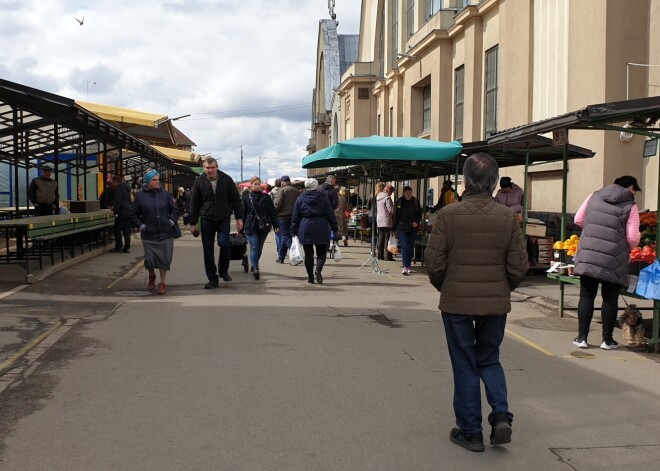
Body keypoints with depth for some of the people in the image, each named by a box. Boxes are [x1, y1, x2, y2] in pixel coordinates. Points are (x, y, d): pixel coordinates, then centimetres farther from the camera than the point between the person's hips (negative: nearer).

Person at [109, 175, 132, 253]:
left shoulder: (118, 187, -8)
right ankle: (127, 248, 8)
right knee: (127, 230, 8)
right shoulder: (126, 187, 18)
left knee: (117, 230, 0)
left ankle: (118, 247, 1)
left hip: (122, 211, -8)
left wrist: (115, 211, -16)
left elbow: (118, 200, -17)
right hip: (129, 210, 8)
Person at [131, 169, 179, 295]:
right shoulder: (140, 195, 2)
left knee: (164, 259, 2)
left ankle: (162, 283, 16)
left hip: (165, 233, 1)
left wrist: (172, 221, -1)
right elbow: (134, 214, 8)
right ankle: (151, 276, 29)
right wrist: (140, 225, -2)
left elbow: (175, 210, 11)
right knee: (149, 259, -3)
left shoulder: (165, 194, 4)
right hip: (148, 234, -1)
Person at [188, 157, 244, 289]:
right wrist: (193, 223, 3)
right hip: (207, 219, 1)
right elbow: (194, 203, 5)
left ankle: (223, 270, 10)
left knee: (224, 243, -16)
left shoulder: (226, 179, -2)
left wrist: (239, 218, -1)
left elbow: (236, 200, 3)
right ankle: (212, 279, 12)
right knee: (208, 250, 2)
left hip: (223, 219, -1)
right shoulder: (199, 181, -1)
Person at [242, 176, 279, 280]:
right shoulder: (247, 198, 4)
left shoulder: (266, 197, 4)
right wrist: (240, 228, 6)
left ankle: (254, 266, 26)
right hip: (251, 227, -2)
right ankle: (255, 268, -20)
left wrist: (276, 225, -2)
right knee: (254, 248, -12)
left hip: (263, 227, 2)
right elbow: (243, 213, 7)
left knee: (259, 248, 9)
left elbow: (272, 212, 4)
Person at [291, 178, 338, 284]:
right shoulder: (323, 198, 1)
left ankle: (310, 277, 9)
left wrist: (293, 231, 8)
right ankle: (318, 269, -19)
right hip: (321, 229, -1)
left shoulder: (300, 199, 3)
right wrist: (334, 228, 7)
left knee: (308, 254, 8)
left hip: (305, 229, 1)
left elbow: (295, 216, 4)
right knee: (321, 252, 7)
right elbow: (330, 215, 1)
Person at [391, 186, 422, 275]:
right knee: (404, 247, -11)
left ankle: (408, 266, 21)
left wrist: (416, 222, -8)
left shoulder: (416, 201, 5)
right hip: (402, 228, -3)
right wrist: (393, 229, 1)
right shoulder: (400, 201, 0)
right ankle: (405, 267, -15)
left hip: (412, 228, 3)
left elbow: (420, 214, 11)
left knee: (411, 248, 8)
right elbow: (395, 215, 2)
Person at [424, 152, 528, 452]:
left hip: (457, 302, -2)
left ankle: (470, 432, 17)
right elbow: (518, 267, -2)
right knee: (489, 359, 21)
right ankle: (501, 414, 2)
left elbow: (434, 263, -9)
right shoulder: (508, 217, -4)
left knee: (464, 365, 10)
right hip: (496, 303, 2)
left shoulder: (448, 215, -11)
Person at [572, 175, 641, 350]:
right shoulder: (630, 206, -2)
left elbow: (578, 220, 11)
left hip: (588, 254, 3)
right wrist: (629, 248, 14)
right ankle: (607, 340, 16)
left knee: (586, 295, 10)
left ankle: (582, 337, 11)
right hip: (613, 260, -3)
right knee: (610, 298, 9)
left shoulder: (594, 196, 8)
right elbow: (633, 237, -7)